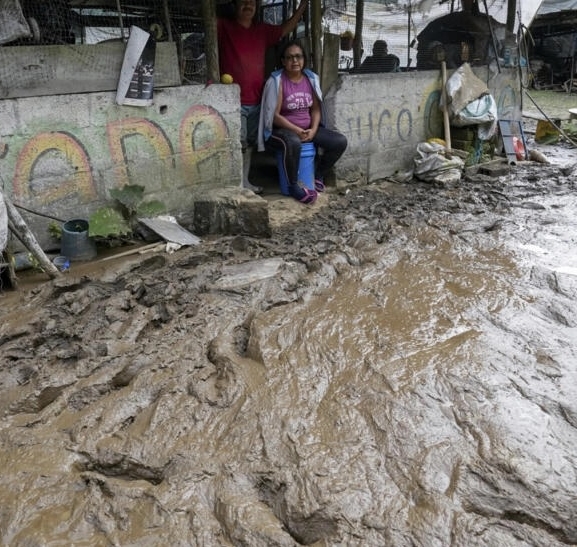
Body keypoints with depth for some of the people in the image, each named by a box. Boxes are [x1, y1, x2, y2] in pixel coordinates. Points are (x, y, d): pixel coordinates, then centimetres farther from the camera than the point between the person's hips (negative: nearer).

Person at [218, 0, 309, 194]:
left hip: (256, 99, 6)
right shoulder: (224, 26, -1)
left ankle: (245, 181, 25)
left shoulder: (262, 30, 13)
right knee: (237, 143, -8)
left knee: (249, 143, 13)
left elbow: (287, 28, 21)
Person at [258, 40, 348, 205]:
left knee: (340, 142, -11)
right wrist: (297, 131, -20)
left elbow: (316, 108, 8)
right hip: (283, 129, -6)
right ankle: (294, 186, -20)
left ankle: (318, 174, 11)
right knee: (293, 143, -42)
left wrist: (313, 130, -10)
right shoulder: (276, 81, -12)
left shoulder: (311, 78, 5)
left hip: (308, 128, 6)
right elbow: (274, 115, -15)